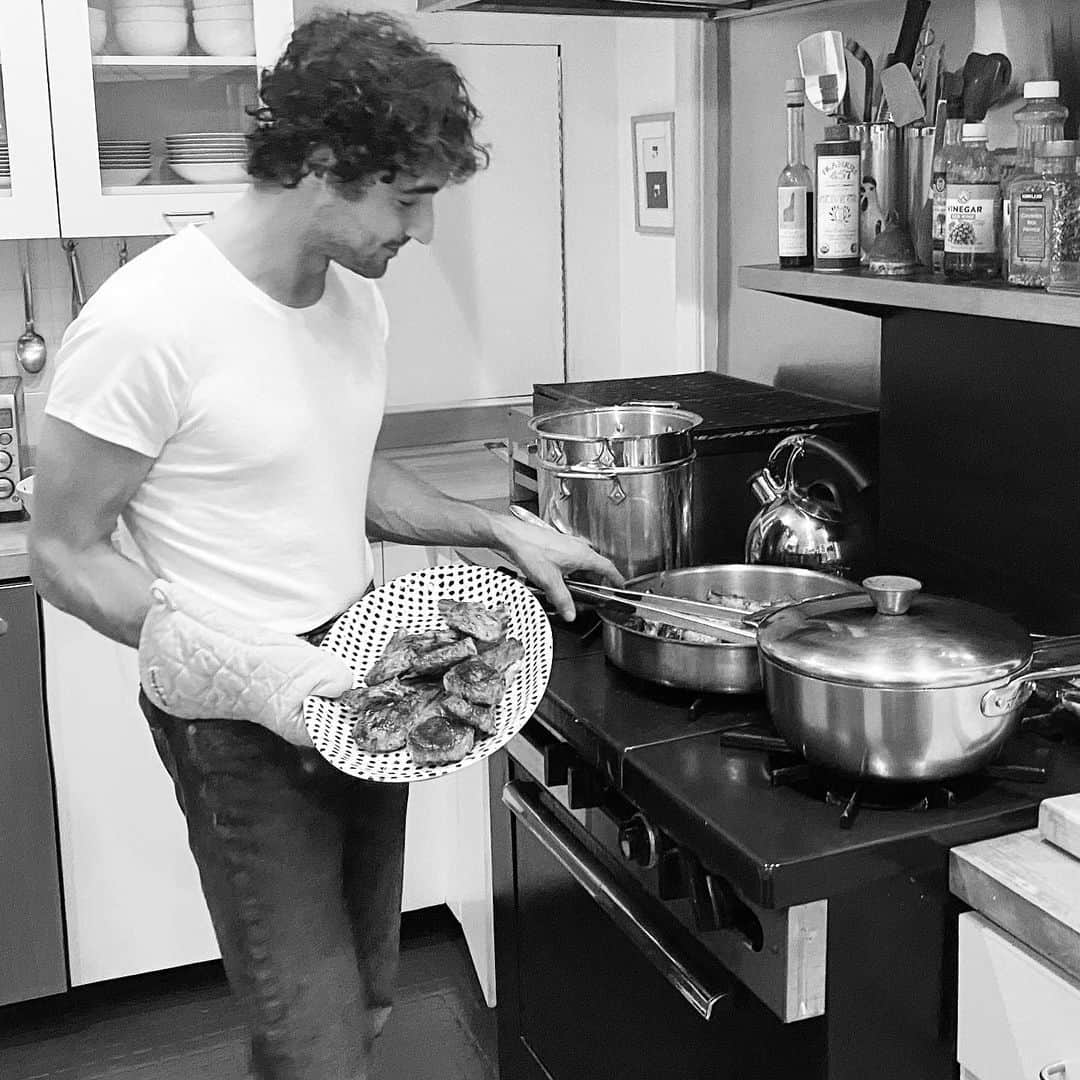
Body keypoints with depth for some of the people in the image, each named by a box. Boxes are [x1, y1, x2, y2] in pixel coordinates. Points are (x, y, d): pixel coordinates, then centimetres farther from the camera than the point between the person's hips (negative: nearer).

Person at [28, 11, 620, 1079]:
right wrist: (248, 672, -25)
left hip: (360, 691, 8)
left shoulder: (355, 294, 3)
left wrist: (499, 530, 3)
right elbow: (65, 554, -15)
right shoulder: (148, 322, -21)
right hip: (243, 725, -7)